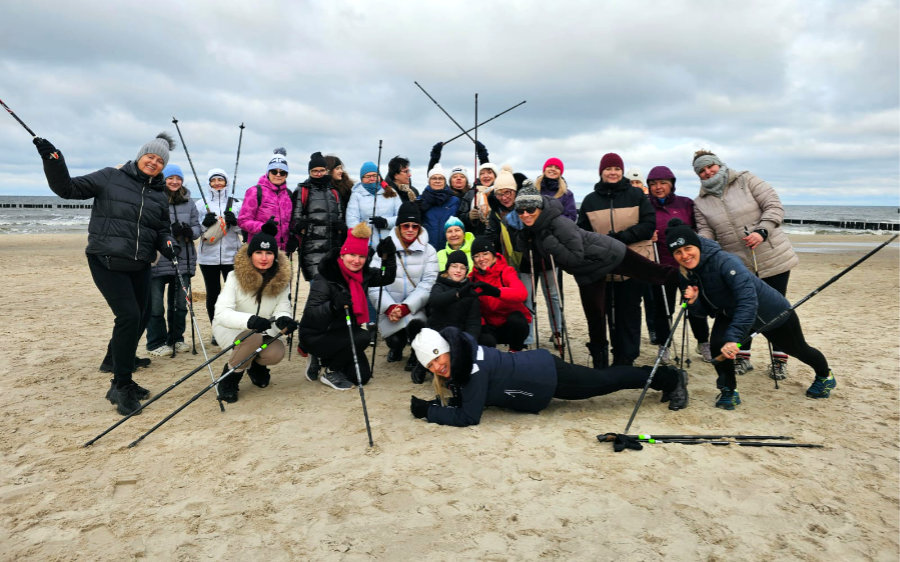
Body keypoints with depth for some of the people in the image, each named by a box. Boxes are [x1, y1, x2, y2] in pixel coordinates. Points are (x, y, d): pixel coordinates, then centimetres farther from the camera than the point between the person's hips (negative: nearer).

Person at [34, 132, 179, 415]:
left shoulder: (160, 197, 12)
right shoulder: (110, 178, 0)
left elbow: (162, 230, 18)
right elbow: (68, 188, -1)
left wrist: (167, 243, -3)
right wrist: (53, 160, -14)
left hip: (140, 266, 6)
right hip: (106, 261, -6)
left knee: (139, 318, 13)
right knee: (129, 315, -17)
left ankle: (114, 360, 42)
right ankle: (121, 386, -5)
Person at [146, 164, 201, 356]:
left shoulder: (188, 203, 11)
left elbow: (197, 227, 12)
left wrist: (190, 231, -10)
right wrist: (169, 231, -23)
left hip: (183, 262, 5)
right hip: (157, 262, -5)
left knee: (180, 304, 13)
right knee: (156, 305, 2)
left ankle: (176, 339, 28)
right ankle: (156, 343, 14)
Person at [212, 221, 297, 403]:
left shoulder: (282, 280, -9)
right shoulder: (236, 277, -20)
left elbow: (282, 308, -13)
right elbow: (221, 313, -30)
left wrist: (283, 319, -40)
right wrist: (249, 320, -49)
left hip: (263, 329, 3)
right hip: (229, 328, -3)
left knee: (276, 354, -27)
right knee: (253, 339, -36)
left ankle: (257, 365, 13)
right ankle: (229, 378, -7)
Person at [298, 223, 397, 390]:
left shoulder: (363, 273, -4)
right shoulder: (325, 279, -24)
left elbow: (387, 278, 6)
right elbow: (310, 316, -29)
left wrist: (388, 256, -11)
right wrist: (333, 305, -48)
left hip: (342, 333, 7)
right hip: (316, 337, -7)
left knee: (363, 376, 1)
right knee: (362, 338, -29)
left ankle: (326, 360, 24)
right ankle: (330, 372, -7)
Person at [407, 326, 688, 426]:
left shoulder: (474, 365, -34)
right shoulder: (458, 360, -8)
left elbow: (469, 416, -33)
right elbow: (460, 398, 7)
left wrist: (429, 411, -25)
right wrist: (438, 403, -11)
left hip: (547, 375, -7)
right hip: (533, 366, 7)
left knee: (605, 380, 10)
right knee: (602, 379, 23)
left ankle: (671, 378, 30)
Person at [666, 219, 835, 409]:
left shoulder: (726, 262, -38)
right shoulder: (686, 276, -15)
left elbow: (748, 302, -46)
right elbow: (706, 311, -7)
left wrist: (733, 338, -54)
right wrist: (693, 302, -30)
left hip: (773, 313, -4)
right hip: (731, 313, 4)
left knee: (798, 349, 20)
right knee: (718, 343, -24)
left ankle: (825, 376, 53)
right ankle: (728, 391, 0)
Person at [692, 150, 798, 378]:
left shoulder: (746, 180, -3)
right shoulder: (701, 202, 5)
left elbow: (774, 206, -8)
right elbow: (706, 232, 0)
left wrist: (762, 231, -22)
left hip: (774, 258, -2)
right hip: (739, 266, 2)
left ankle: (779, 359, 17)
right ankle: (743, 357, 21)